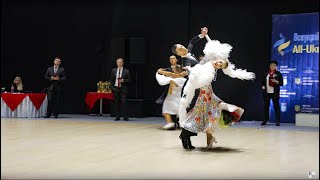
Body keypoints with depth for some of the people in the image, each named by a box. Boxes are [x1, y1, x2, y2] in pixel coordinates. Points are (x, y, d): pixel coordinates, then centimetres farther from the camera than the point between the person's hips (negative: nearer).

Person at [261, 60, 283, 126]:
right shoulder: (266, 74, 12)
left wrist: (276, 81, -16)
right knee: (266, 106, 5)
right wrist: (263, 87, 3)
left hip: (275, 93, -3)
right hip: (267, 92, 3)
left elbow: (281, 83, 0)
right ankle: (265, 120, 11)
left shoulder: (278, 74, 2)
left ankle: (277, 121, -2)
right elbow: (263, 82, 20)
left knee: (276, 106, -4)